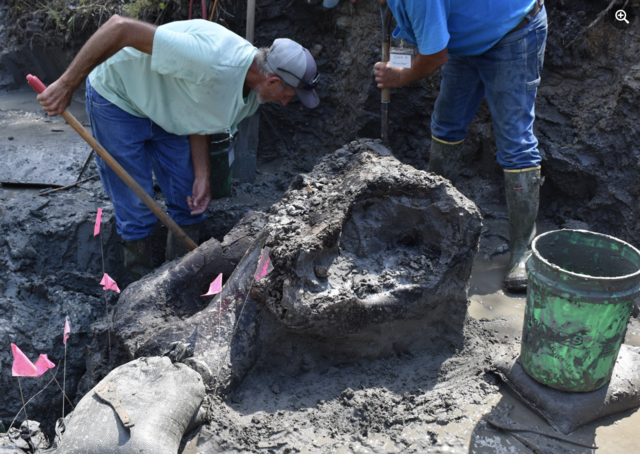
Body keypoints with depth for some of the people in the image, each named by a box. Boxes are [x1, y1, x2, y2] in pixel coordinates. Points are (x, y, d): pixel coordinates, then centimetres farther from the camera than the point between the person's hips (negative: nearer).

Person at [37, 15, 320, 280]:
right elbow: (120, 27, -41)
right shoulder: (212, 59, -40)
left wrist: (202, 177, -8)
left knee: (189, 201, 8)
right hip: (118, 98, -7)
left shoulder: (251, 95, -11)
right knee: (137, 209, -3)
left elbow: (201, 122, 3)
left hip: (164, 109, 8)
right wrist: (66, 85, -37)